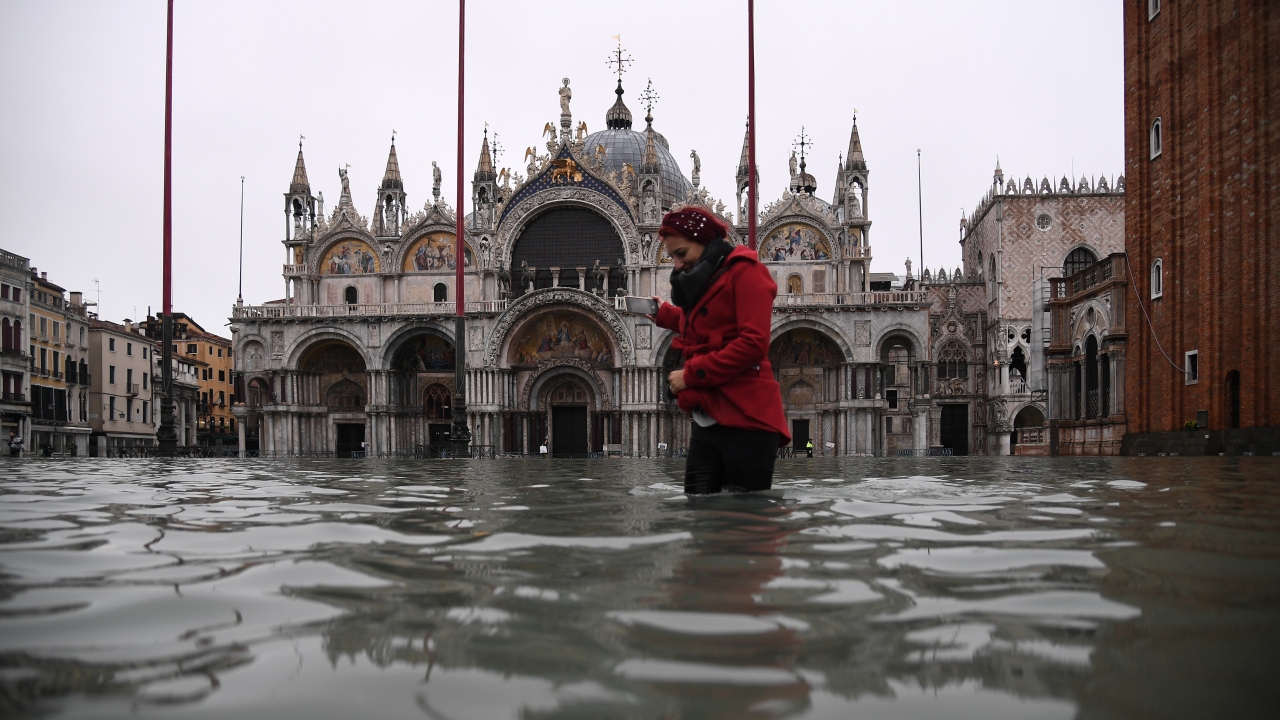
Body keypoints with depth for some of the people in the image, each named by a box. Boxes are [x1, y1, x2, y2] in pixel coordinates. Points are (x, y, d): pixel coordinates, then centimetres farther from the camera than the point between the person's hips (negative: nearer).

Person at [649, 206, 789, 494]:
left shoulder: (744, 271, -6)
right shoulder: (702, 281, 22)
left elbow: (753, 343, -17)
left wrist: (690, 374, -14)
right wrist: (665, 314, 25)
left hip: (745, 421, -8)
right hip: (706, 421, 8)